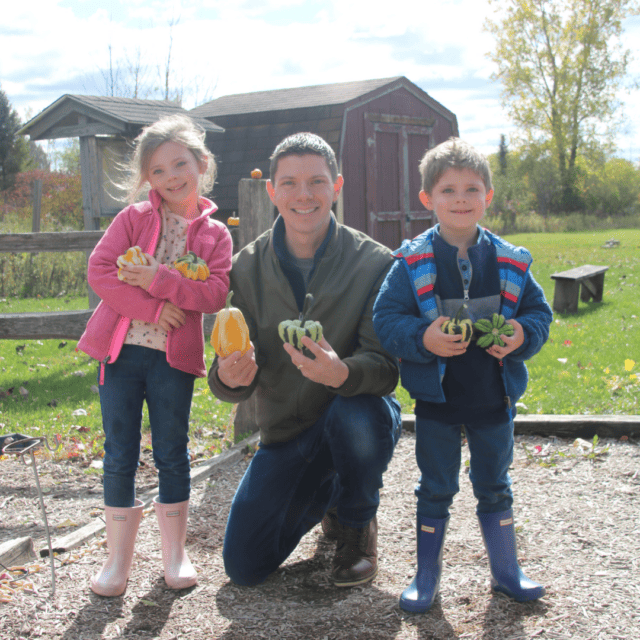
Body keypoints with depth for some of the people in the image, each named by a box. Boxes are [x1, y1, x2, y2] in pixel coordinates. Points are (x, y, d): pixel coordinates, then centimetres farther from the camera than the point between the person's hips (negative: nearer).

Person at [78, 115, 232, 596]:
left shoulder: (215, 234, 4)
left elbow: (215, 293, -9)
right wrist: (152, 307, -16)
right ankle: (119, 558, 18)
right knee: (120, 456, 5)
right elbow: (100, 270, -7)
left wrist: (159, 279, -21)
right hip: (122, 349, 0)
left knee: (173, 455, 9)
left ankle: (175, 553, 24)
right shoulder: (134, 218, 3)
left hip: (175, 357, 0)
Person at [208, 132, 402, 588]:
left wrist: (341, 372, -45)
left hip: (358, 410, -3)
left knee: (357, 416, -39)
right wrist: (228, 375, -36)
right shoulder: (248, 268, -8)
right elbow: (242, 377, -9)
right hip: (286, 429, 3)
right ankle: (324, 491, 28)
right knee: (245, 567, -2)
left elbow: (386, 365, -21)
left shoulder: (374, 264, -15)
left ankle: (358, 523, -4)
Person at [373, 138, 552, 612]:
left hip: (494, 397, 2)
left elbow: (540, 311, 5)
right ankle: (427, 576, 26)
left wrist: (522, 335, -16)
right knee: (436, 489, 10)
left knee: (495, 486, 16)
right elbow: (385, 318, -8)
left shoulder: (510, 262, -1)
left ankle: (506, 571, 33)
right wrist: (422, 339, -26)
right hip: (437, 398, -2)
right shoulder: (412, 262, -8)